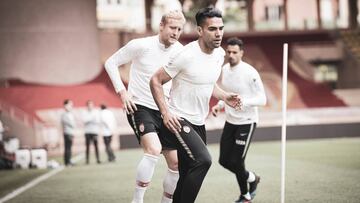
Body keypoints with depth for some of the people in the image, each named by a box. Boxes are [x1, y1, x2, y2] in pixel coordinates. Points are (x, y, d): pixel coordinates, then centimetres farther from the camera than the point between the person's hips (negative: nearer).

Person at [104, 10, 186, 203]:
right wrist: (122, 91, -12)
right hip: (140, 107, -6)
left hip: (164, 112, 6)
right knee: (154, 149, -29)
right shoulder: (141, 45, -13)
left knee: (175, 162, 2)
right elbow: (111, 63, -3)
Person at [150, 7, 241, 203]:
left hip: (198, 123, 8)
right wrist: (165, 112, -22)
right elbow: (156, 80, -12)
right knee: (203, 160, -27)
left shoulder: (220, 54, 5)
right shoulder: (187, 55, -19)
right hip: (178, 120, -8)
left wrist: (225, 96, 5)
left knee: (188, 177, 10)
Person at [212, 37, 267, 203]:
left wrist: (243, 101, -33)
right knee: (224, 161, 8)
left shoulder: (250, 72, -17)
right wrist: (219, 105, 0)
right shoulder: (224, 70, 4)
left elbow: (262, 99, -17)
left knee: (236, 161, -7)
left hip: (246, 122, -7)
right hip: (230, 121, 7)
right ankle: (251, 178, 34)